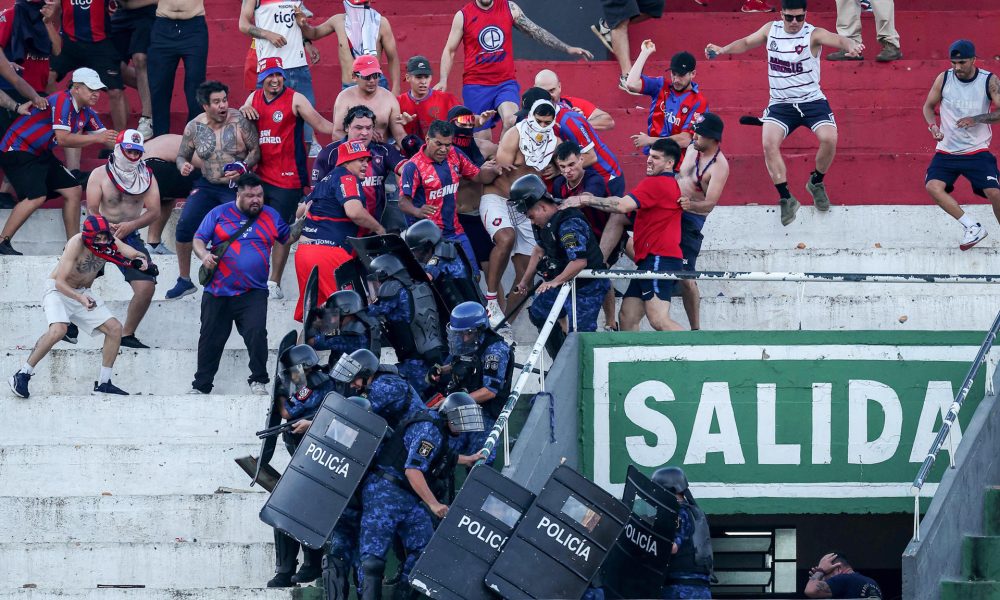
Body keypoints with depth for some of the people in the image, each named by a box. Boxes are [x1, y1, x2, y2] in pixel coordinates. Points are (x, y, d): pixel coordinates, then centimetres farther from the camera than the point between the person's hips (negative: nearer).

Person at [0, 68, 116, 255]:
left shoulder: (87, 112, 6)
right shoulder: (63, 101, -22)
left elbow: (104, 137, 8)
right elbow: (62, 139, -30)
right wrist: (96, 138, -28)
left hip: (40, 154, 10)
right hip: (17, 150, -10)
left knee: (73, 190, 6)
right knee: (36, 196, -24)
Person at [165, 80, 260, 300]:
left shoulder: (240, 121, -11)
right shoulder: (195, 127, -2)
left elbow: (255, 150, -5)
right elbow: (182, 156, 10)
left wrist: (244, 167, -23)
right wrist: (183, 165, -14)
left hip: (237, 187, -3)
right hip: (207, 185, 3)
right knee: (184, 227, -10)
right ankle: (184, 280, 5)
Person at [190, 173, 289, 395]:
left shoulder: (271, 216, 11)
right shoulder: (219, 214, 5)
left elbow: (288, 238, 14)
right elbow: (198, 239, 4)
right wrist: (204, 255, -16)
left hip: (253, 293, 0)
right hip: (218, 292, 0)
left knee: (256, 333, -20)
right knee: (211, 339, 6)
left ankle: (258, 381, -6)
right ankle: (201, 386, 18)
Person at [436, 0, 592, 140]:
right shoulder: (463, 16, 1)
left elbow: (536, 32, 8)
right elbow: (449, 50, 7)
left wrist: (567, 49, 2)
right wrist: (443, 81, -6)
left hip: (505, 82, 0)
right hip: (476, 87, 0)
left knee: (511, 121, -26)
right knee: (482, 138, -1)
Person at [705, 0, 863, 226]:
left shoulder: (813, 34, -11)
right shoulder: (771, 30, 2)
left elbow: (837, 40, -29)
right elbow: (746, 43, 17)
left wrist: (851, 46, -52)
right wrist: (722, 50, 1)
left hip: (812, 101, -2)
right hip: (781, 103, 2)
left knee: (829, 138, -24)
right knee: (769, 142, -22)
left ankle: (816, 182, 7)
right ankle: (786, 198, -12)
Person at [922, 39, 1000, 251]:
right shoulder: (944, 79, -1)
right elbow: (929, 106, 11)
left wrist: (977, 119, -26)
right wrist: (933, 126, -8)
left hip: (977, 151, -2)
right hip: (946, 151, 2)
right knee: (933, 186, -21)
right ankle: (973, 228, -13)